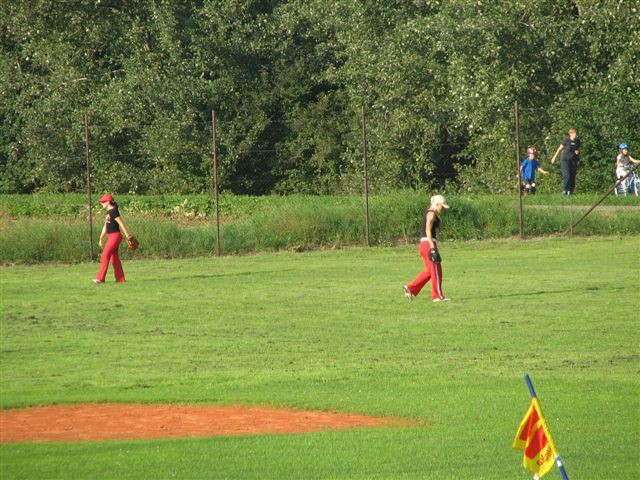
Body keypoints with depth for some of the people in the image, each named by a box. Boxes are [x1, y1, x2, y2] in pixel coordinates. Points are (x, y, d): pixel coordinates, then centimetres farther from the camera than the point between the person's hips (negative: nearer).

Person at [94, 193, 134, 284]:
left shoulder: (113, 211, -14)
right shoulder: (109, 212, 15)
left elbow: (121, 224, -17)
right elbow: (105, 226, 21)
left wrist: (128, 236, -18)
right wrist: (101, 238, 22)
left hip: (115, 236, -10)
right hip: (111, 237, 10)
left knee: (105, 256, -11)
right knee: (114, 258, 11)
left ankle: (100, 278, -10)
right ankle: (120, 279, 14)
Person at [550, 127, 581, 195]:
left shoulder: (577, 141, 3)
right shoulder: (566, 140, -9)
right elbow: (560, 148, 1)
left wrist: (577, 152, -8)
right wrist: (554, 157, 6)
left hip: (573, 160, 4)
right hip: (565, 159, -4)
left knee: (572, 176, 1)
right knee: (567, 176, -15)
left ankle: (570, 191, 9)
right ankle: (564, 190, -7)